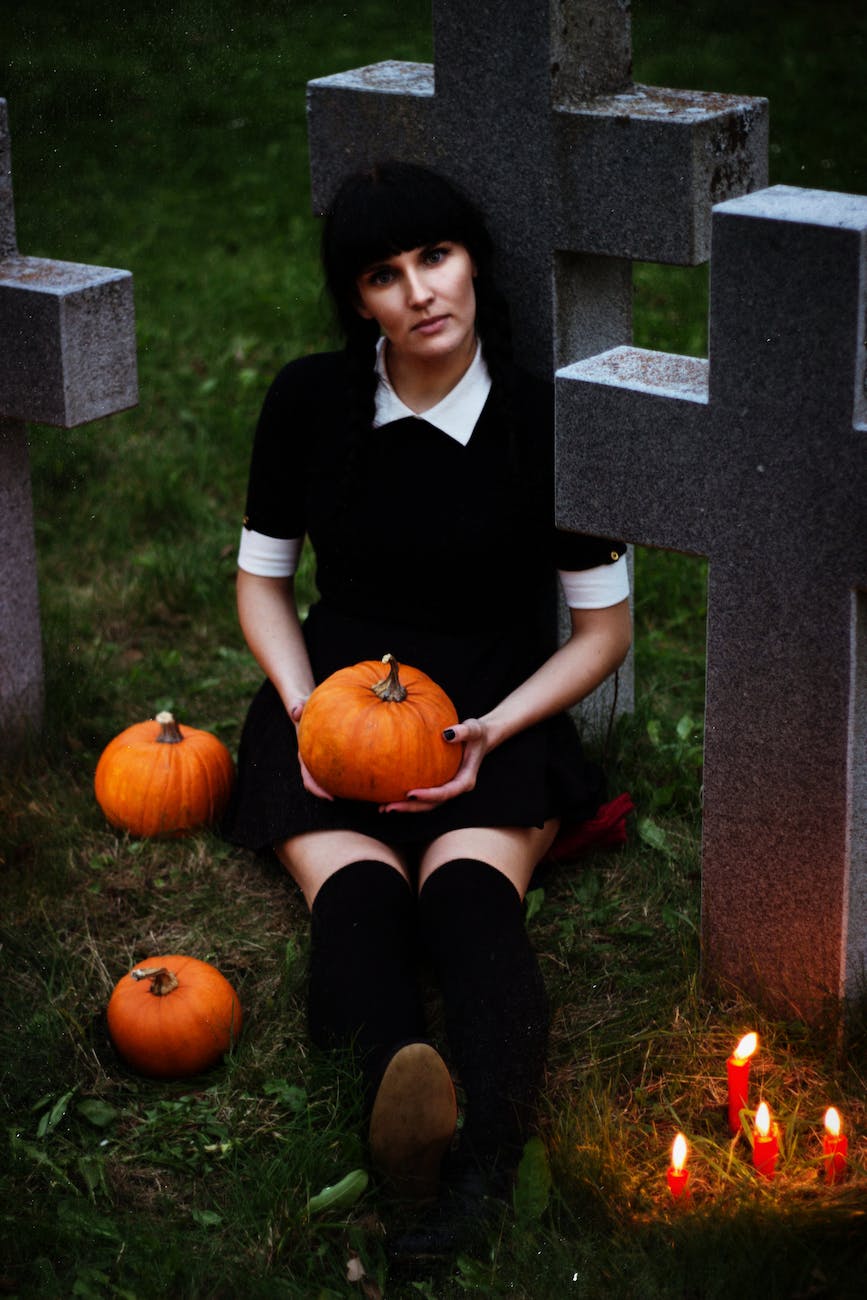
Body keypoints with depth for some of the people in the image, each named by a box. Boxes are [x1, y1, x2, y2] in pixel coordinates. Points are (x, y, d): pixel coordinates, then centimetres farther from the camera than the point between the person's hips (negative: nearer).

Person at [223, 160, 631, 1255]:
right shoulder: (310, 403, 1)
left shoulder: (543, 422, -4)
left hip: (494, 715, -1)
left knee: (469, 887, -34)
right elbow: (262, 577, 13)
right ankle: (401, 1088, -63)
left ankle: (484, 1149, -59)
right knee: (355, 892, -33)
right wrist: (303, 708, -6)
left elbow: (604, 627, 3)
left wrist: (496, 731, -12)